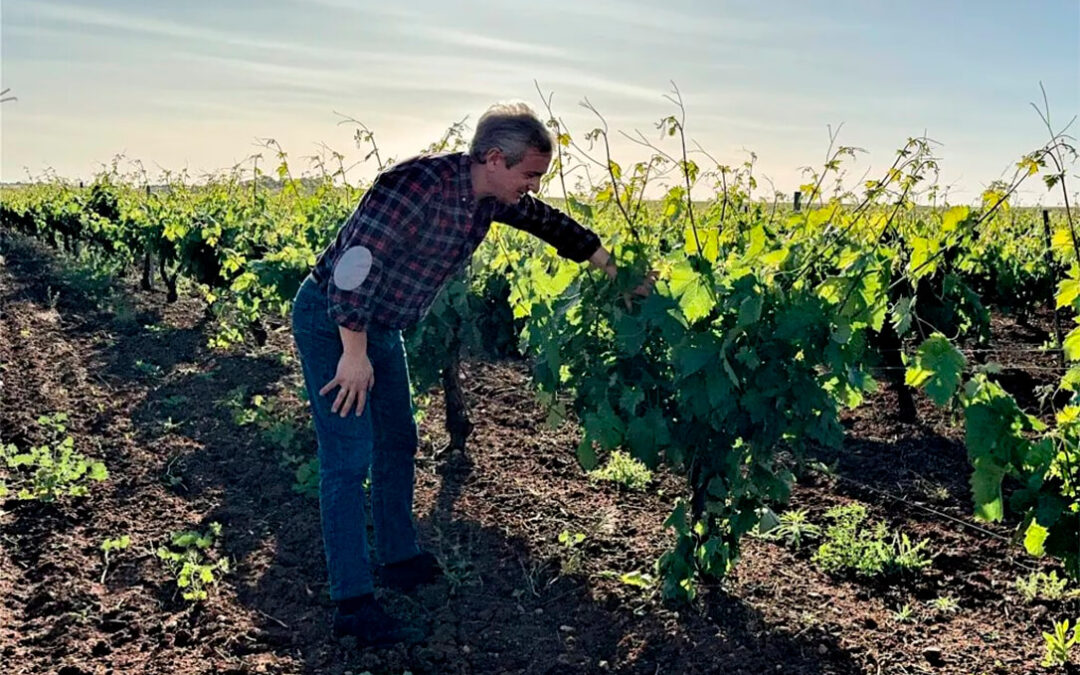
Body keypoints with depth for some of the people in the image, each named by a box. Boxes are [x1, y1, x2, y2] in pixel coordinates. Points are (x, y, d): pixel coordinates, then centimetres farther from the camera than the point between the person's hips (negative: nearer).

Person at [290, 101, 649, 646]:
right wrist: (354, 353, -27)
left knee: (396, 443, 16)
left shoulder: (492, 196, -4)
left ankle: (400, 559, 33)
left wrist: (616, 271, 16)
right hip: (331, 321, -9)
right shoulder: (419, 186, -31)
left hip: (380, 325, 9)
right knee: (348, 458, -9)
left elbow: (551, 223, 11)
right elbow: (354, 263, -32)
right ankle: (352, 604, -2)